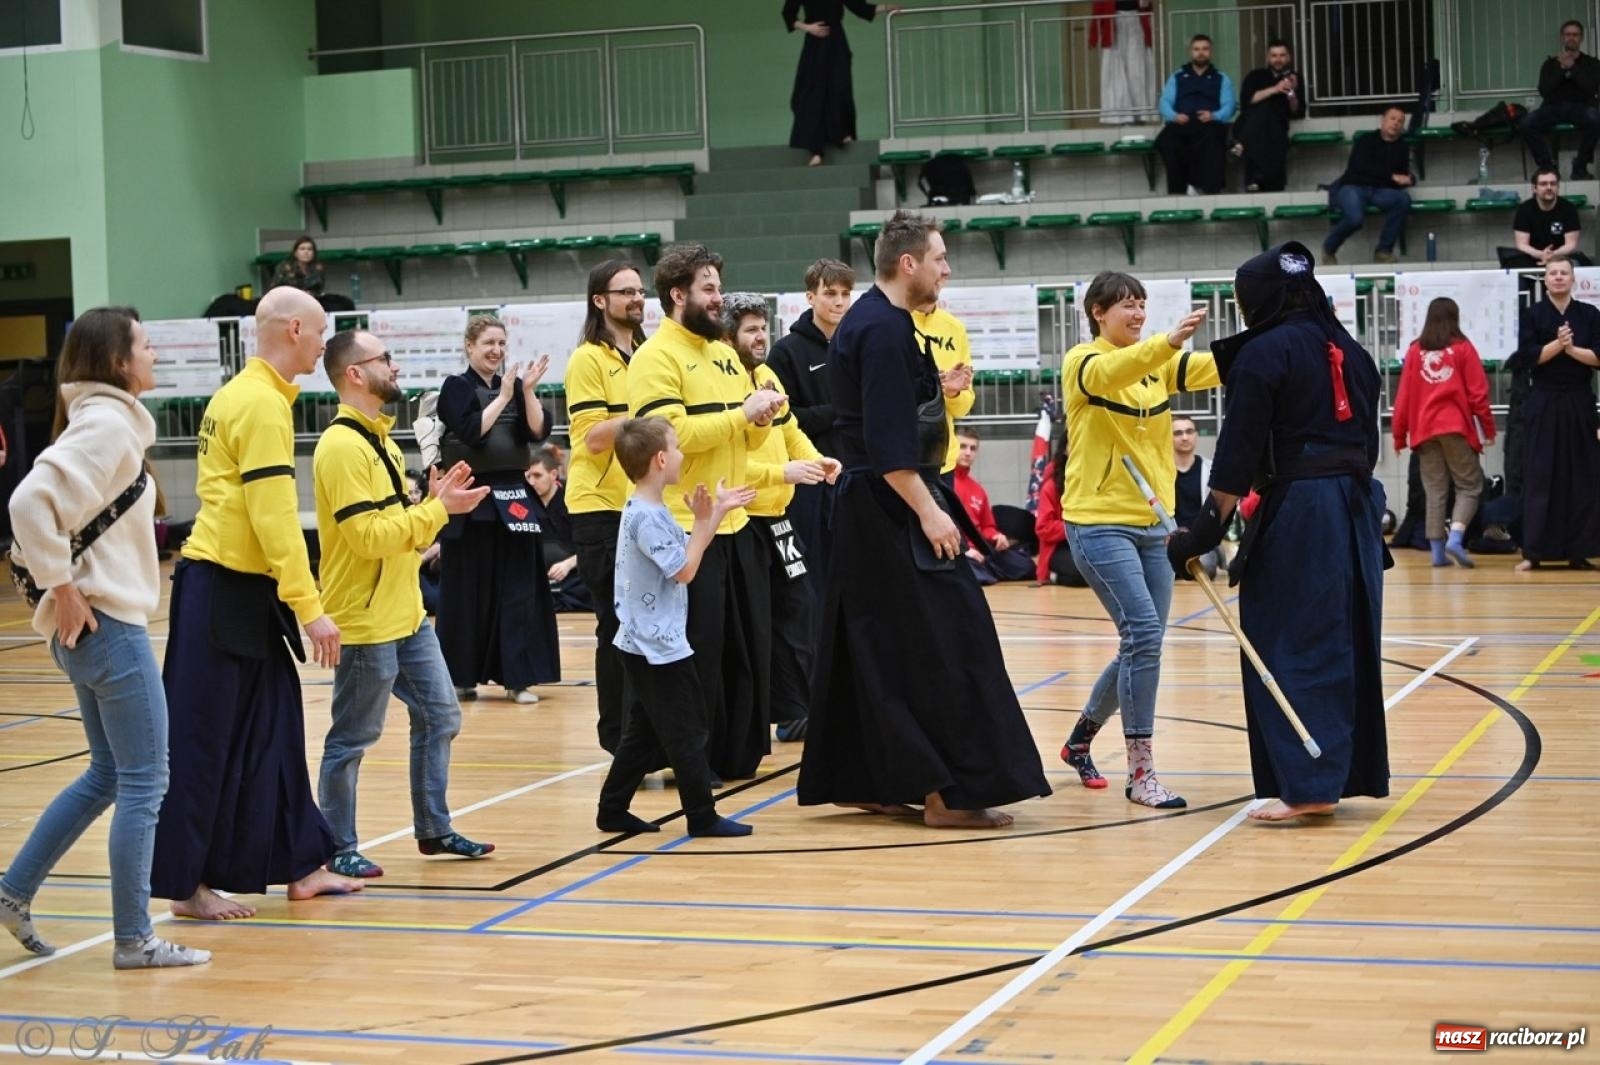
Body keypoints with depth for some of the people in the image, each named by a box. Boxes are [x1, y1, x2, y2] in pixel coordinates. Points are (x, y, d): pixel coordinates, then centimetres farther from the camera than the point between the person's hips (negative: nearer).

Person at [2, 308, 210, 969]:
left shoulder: (110, 422, 14)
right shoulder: (106, 424, -15)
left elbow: (59, 507, 21)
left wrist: (63, 583, 14)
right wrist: (61, 588, -20)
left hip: (102, 626, 10)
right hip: (108, 625, -10)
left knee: (108, 776, 18)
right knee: (144, 784, -3)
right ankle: (134, 940, 4)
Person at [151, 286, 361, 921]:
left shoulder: (242, 394, 13)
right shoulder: (263, 405, -16)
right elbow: (275, 518, -21)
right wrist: (309, 608, -20)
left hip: (242, 594, 10)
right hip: (222, 591, -10)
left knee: (271, 730, 13)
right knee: (206, 739, -3)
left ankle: (300, 865, 20)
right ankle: (186, 884, 3)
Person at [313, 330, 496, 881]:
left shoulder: (380, 439, 13)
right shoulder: (341, 447, -17)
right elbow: (370, 536, -23)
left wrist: (435, 503, 1)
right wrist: (439, 508, -17)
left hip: (407, 614, 10)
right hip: (365, 623, -10)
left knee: (440, 718, 13)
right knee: (352, 738, 1)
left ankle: (434, 829, 24)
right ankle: (338, 848, 12)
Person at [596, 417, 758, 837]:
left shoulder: (645, 510, 12)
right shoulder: (647, 517, -19)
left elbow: (686, 556, 16)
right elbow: (684, 570, -18)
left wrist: (715, 513, 8)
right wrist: (707, 519, -11)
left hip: (646, 645, 10)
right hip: (659, 646, -10)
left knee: (644, 733, 14)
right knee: (686, 731, -3)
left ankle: (613, 810, 17)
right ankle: (702, 816, 3)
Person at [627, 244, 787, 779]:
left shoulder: (725, 355, 15)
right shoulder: (655, 358, -10)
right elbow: (669, 435, -23)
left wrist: (762, 420, -3)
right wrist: (742, 413, -19)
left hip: (735, 522, 8)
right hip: (686, 529, -8)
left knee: (748, 646, 12)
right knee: (696, 653, -1)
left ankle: (739, 753, 22)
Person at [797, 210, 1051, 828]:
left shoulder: (871, 322, 15)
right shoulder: (884, 331, -17)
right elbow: (887, 444, -23)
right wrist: (928, 512, -23)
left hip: (868, 510, 11)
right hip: (892, 505, -11)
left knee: (876, 647, 13)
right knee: (942, 643, -9)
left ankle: (860, 781, 18)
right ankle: (949, 791, -8)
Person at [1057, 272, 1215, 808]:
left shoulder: (1158, 364, 9)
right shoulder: (1082, 362, -7)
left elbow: (1215, 367, -7)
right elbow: (1108, 373, -31)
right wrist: (1167, 341, -47)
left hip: (1152, 523, 7)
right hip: (1099, 522, -7)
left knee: (1141, 646, 11)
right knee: (1144, 634, -18)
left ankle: (1079, 739, 33)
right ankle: (1140, 773, -12)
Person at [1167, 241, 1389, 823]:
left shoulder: (1264, 352, -9)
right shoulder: (1349, 350, 14)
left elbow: (1238, 448, -13)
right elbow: (1367, 437, 17)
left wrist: (1210, 525, -10)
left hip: (1297, 508, -8)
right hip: (1357, 505, 8)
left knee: (1286, 645, -4)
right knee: (1345, 642, 13)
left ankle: (1306, 785, -8)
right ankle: (1345, 772, 19)